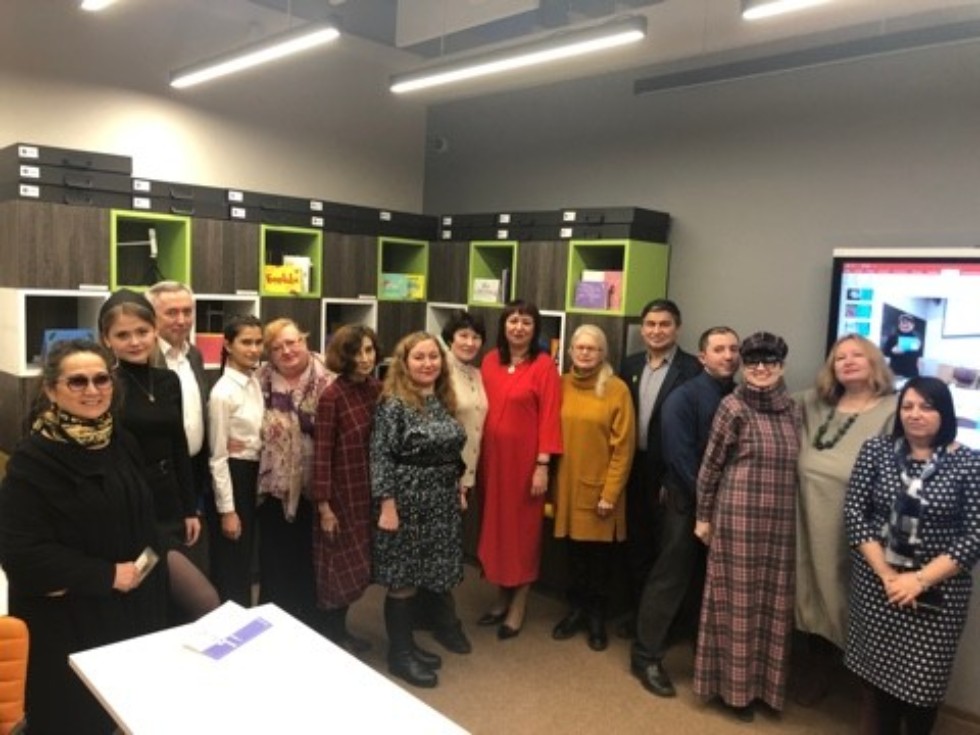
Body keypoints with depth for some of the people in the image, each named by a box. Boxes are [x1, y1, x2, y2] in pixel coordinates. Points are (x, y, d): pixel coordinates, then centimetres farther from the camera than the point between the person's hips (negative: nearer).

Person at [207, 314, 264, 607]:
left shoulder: (256, 383, 4)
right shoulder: (223, 392, -18)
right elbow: (218, 456, -16)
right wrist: (227, 510, -15)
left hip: (254, 474, 8)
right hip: (232, 476, -8)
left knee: (246, 560, 19)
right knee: (231, 564, 5)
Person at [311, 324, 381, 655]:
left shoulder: (377, 389, 1)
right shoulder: (332, 396, -17)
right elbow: (322, 452, -16)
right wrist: (323, 505, -15)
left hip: (367, 492, 6)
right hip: (341, 492, -6)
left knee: (356, 563, 17)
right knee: (340, 566, 9)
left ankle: (341, 629, 35)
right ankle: (331, 636, 28)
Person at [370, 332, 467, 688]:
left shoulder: (443, 401, 8)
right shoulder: (394, 404, -13)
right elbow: (381, 457, -16)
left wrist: (457, 490, 15)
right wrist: (387, 505, -18)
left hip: (441, 502, 7)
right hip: (407, 501, -7)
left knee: (420, 577, 15)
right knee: (402, 581, 4)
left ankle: (408, 644, 30)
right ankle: (399, 655, 19)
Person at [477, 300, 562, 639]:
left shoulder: (544, 365, -9)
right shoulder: (490, 361, 6)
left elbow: (549, 417, -11)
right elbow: (484, 411, 8)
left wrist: (542, 465, -14)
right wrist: (478, 454, 5)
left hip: (525, 457, -5)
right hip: (493, 456, 5)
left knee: (522, 527, 7)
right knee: (495, 524, 13)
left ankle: (518, 605, 21)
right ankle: (502, 596, 30)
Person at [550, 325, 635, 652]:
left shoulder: (617, 389, -9)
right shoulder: (560, 385, 2)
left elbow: (623, 446, -9)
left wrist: (611, 492, -11)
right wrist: (548, 479, 3)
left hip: (599, 487, -3)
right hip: (567, 485, 3)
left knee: (600, 555, 10)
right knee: (574, 552, 14)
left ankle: (597, 616, 27)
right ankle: (576, 610, 32)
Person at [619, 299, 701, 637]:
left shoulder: (692, 368, -10)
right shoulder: (630, 364, 8)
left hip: (669, 472, -5)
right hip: (634, 468, 5)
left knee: (666, 547, 9)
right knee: (636, 543, 16)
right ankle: (637, 611, 31)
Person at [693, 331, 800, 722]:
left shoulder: (791, 409, 8)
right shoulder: (733, 407, -8)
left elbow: (795, 465, 15)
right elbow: (710, 465, -5)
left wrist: (793, 516, 13)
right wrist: (703, 516, -3)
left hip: (781, 521, 5)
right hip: (739, 517, -5)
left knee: (773, 603, 13)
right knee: (739, 602, 5)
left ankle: (762, 681, 30)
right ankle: (734, 685, 21)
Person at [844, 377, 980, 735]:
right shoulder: (876, 450, -2)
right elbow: (854, 513, -4)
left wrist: (919, 580, -16)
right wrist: (886, 574, -11)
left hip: (938, 589, -2)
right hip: (876, 581, 2)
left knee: (922, 678, 7)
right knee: (880, 666, 14)